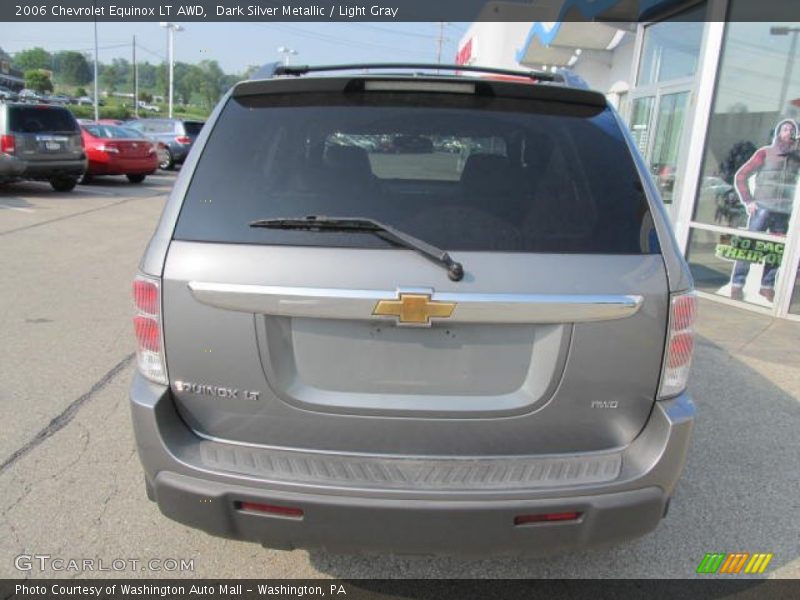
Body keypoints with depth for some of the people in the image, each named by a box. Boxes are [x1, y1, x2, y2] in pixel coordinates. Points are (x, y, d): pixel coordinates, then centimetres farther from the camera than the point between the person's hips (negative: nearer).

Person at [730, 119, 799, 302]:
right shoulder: (765, 153, 1)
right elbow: (741, 176, 0)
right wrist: (748, 201, -6)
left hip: (784, 213, 4)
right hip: (762, 209, -4)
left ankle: (767, 286, 13)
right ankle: (737, 284, -2)